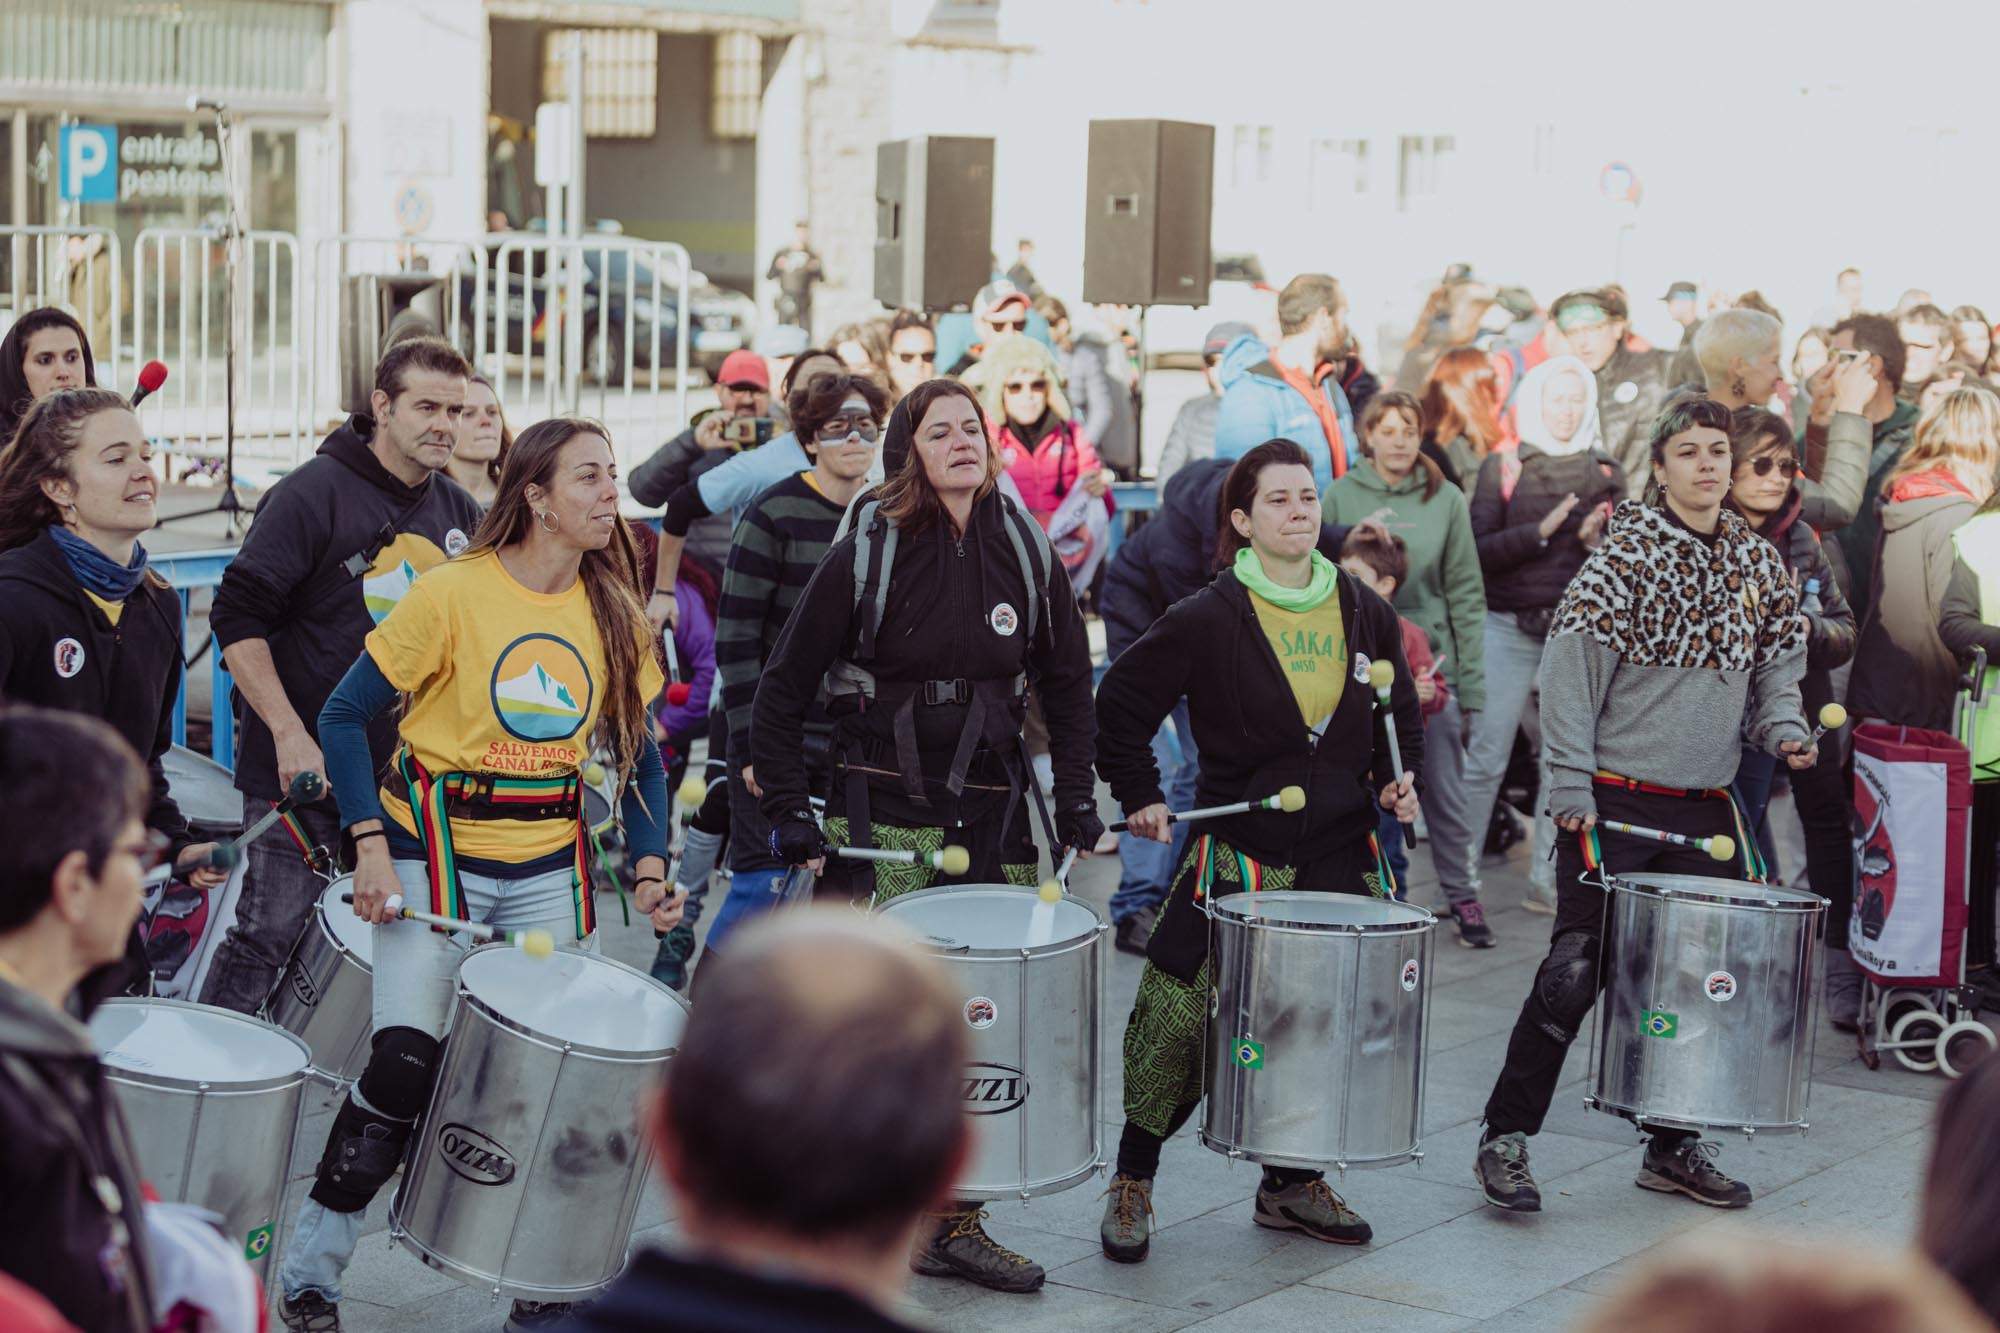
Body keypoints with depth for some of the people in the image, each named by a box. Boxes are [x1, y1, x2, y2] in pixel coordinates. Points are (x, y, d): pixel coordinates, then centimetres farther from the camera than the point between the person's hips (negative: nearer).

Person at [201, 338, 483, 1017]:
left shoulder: (459, 511, 9)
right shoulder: (314, 494, -10)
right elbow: (238, 616, -13)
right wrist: (289, 735, -20)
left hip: (412, 774, 6)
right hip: (306, 768, -6)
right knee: (269, 932, -4)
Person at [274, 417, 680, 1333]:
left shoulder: (615, 614, 5)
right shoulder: (454, 594, -10)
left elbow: (637, 750, 13)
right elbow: (345, 718, -6)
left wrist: (650, 862, -1)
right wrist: (370, 845, -15)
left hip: (550, 866, 5)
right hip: (437, 852, -4)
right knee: (404, 1060, -13)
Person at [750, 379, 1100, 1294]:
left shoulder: (1027, 555, 6)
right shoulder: (863, 557, -4)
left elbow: (1069, 687, 16)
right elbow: (782, 692, -1)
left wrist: (1075, 799, 8)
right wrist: (787, 810, -6)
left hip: (992, 822, 4)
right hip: (879, 818, -4)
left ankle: (954, 1224, 16)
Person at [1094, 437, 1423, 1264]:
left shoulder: (1365, 614, 7)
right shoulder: (1208, 620, -6)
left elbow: (1398, 711, 20)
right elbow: (1123, 699, 1)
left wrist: (1398, 778, 4)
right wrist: (1139, 796, -2)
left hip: (1341, 854, 4)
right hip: (1235, 851, -4)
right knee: (1182, 1017, -7)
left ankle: (1292, 1182, 22)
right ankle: (1132, 1183, 10)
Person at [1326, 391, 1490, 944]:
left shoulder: (1447, 500, 4)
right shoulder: (1342, 496, 3)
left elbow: (1466, 594, 3)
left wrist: (1470, 684, -1)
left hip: (1430, 659, 0)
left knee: (1446, 789, 3)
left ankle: (1463, 896, 14)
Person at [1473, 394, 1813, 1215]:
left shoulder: (1758, 562, 9)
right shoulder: (1625, 553, -9)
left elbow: (1775, 664, 19)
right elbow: (1570, 670, -12)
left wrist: (1783, 729, -1)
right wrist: (1570, 786, -16)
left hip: (1705, 806, 6)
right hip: (1615, 800, -5)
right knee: (1576, 976, -6)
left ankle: (1672, 1147, 23)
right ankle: (1506, 1139, 4)